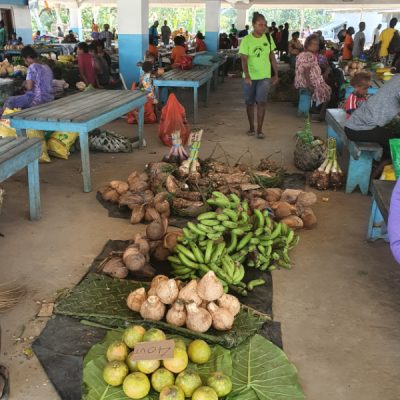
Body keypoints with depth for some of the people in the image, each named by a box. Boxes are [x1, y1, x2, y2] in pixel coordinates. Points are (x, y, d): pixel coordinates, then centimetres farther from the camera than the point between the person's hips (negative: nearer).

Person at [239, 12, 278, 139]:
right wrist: (247, 76, -26)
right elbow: (244, 59, -14)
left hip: (265, 76, 1)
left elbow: (272, 56, 7)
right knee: (250, 103, 8)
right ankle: (251, 127, 24)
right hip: (250, 77, -1)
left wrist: (276, 74, 7)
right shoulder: (246, 40, -10)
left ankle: (259, 129, 0)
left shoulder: (268, 38, 0)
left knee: (261, 102, -8)